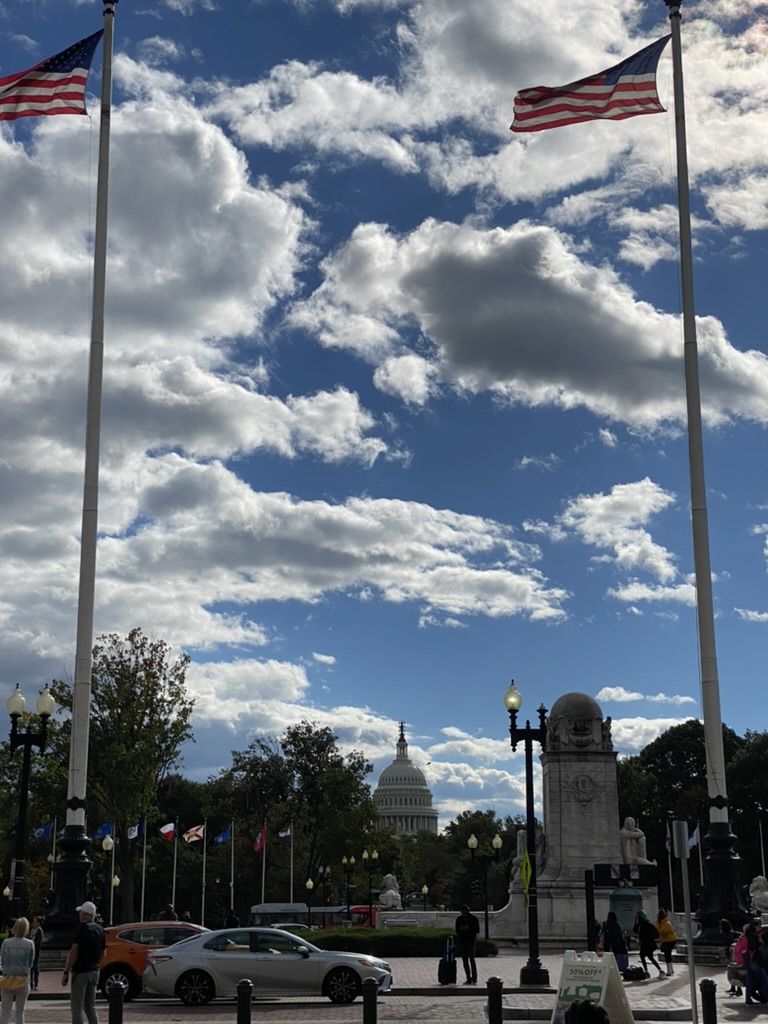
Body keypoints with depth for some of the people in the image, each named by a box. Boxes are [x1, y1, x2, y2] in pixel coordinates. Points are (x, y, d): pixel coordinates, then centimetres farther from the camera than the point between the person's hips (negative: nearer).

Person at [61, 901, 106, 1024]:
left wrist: (66, 972, -15)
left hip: (80, 972, -7)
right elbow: (102, 952, 16)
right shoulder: (100, 929, 10)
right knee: (91, 1007, 13)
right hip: (94, 971, 7)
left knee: (77, 1007, -3)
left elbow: (74, 952, -18)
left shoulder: (82, 928, -13)